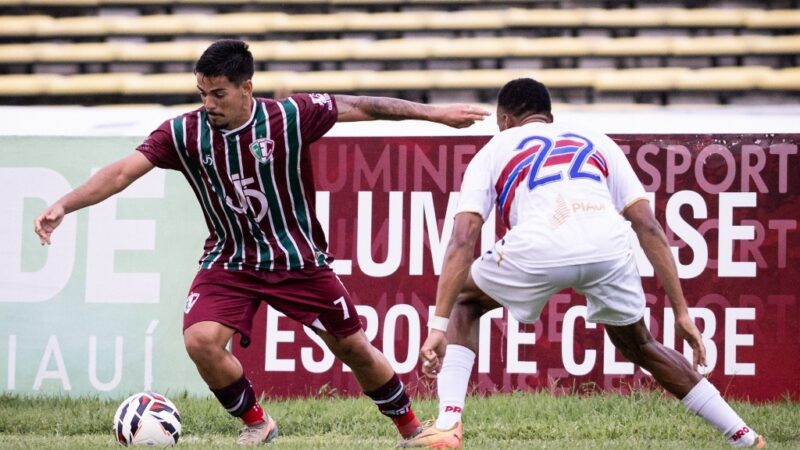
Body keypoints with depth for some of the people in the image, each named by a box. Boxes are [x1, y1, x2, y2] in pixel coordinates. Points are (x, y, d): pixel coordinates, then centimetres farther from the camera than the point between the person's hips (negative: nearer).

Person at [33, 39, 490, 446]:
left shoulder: (291, 116, -16)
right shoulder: (183, 133, -13)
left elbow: (362, 107, -8)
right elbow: (122, 172, -18)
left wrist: (432, 113, -5)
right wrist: (63, 206, -30)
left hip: (299, 258, -1)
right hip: (229, 261, 1)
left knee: (354, 348, 5)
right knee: (201, 340, -22)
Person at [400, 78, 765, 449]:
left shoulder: (493, 151, 28)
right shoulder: (598, 143, 34)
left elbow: (463, 242, 14)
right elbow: (648, 227, 23)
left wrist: (438, 326, 9)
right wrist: (681, 311, 22)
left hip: (539, 248, -3)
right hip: (609, 247, 3)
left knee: (463, 301, 27)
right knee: (639, 345, 29)